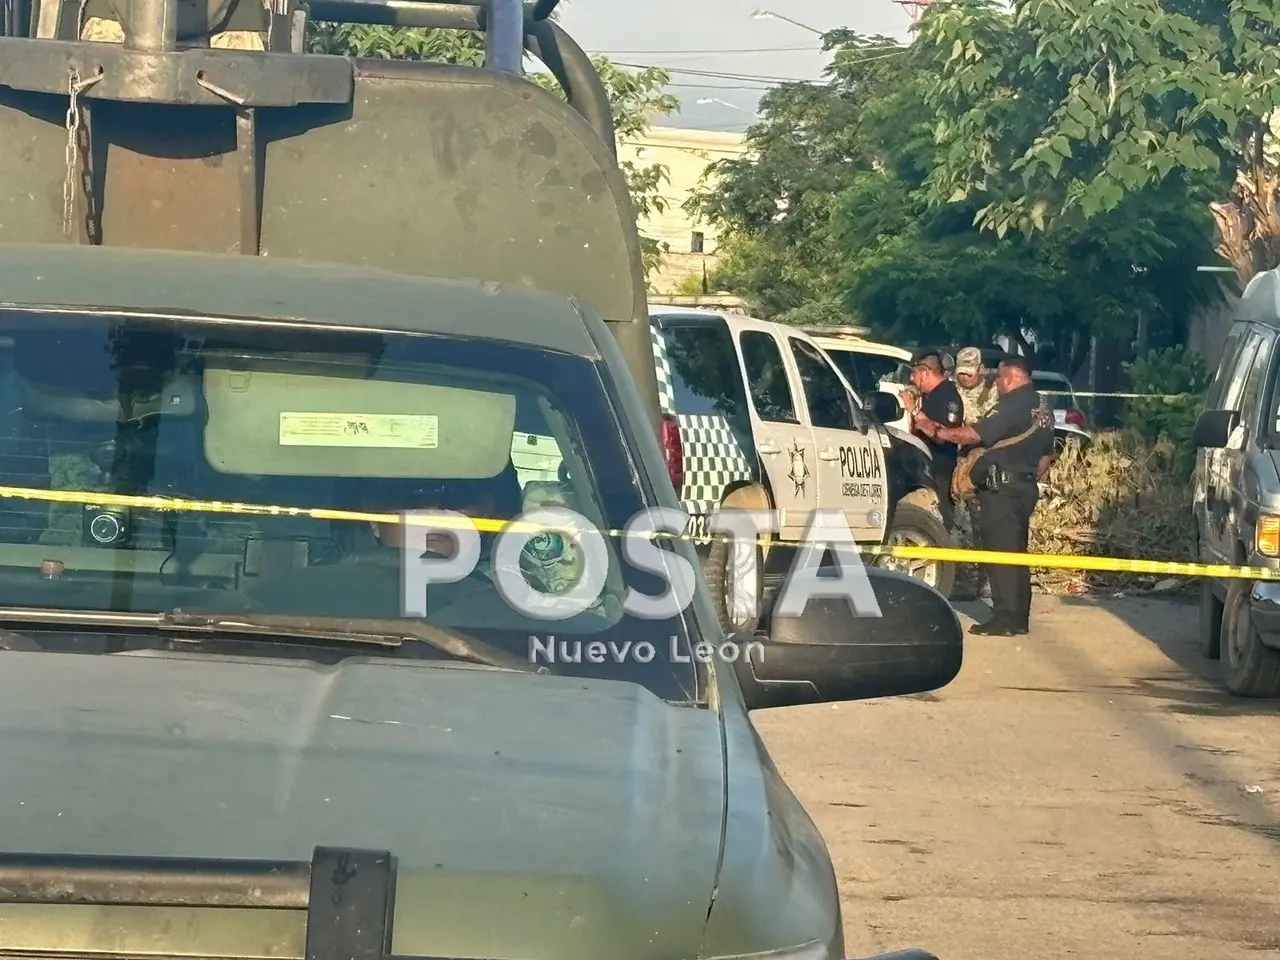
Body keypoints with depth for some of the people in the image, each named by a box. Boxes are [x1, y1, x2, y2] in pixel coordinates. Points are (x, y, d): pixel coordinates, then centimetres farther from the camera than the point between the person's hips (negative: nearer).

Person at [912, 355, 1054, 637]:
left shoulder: (1013, 404, -14)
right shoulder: (1041, 408, 15)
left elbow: (974, 434, -20)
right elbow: (1045, 454, 22)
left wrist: (937, 432, -13)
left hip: (1001, 487, -10)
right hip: (1025, 486, 10)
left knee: (1000, 552, -8)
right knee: (1015, 552, 13)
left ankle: (1005, 619, -10)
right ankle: (1018, 618, 15)